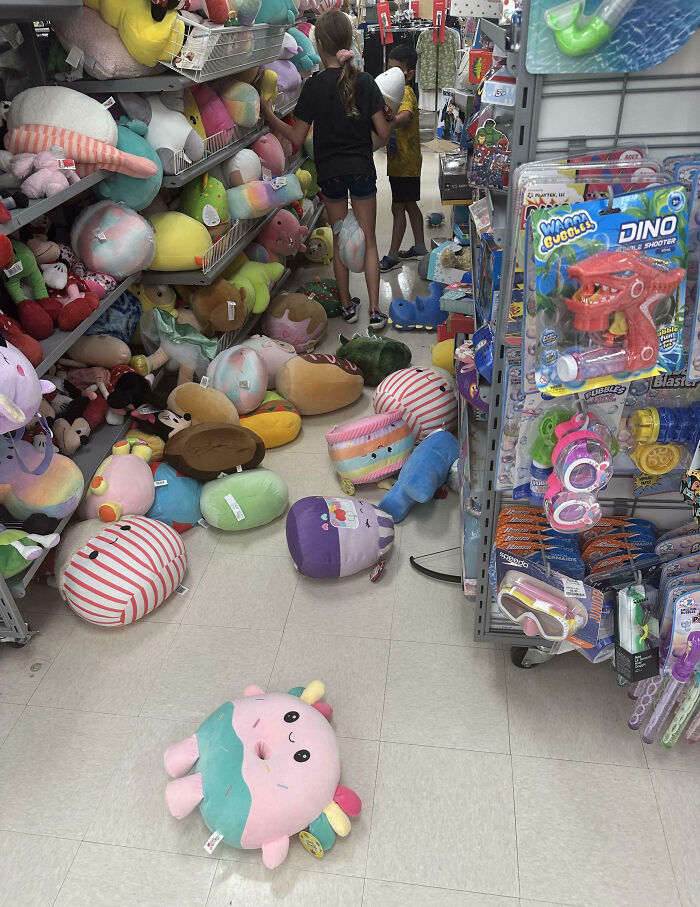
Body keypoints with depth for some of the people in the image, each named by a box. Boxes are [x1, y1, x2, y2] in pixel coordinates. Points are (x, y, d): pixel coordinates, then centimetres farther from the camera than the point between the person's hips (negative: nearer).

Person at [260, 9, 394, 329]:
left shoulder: (314, 86, -10)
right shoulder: (365, 82, -6)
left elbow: (298, 138, -7)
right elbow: (383, 132, -6)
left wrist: (269, 116, 4)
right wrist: (394, 117, 15)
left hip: (330, 172, 0)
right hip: (362, 170, 1)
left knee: (340, 242, 14)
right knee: (368, 241, 7)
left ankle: (347, 306, 22)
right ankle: (375, 311, 5)